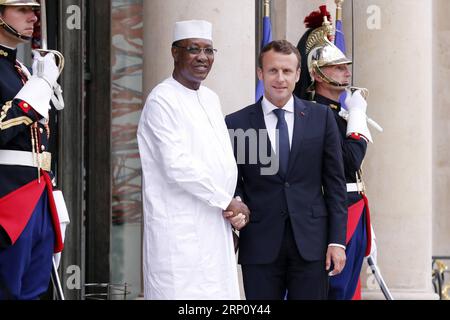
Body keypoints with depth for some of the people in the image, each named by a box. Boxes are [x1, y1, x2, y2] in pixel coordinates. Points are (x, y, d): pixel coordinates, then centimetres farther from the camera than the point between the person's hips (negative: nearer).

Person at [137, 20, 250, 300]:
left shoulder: (211, 98, 16)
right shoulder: (162, 101, -10)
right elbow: (177, 166, -18)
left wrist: (234, 208, 3)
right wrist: (228, 202, -11)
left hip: (216, 226, 8)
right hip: (180, 231, -8)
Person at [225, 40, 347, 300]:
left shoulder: (321, 118, 6)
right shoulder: (237, 124, 3)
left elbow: (335, 182, 5)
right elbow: (234, 184, 8)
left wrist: (337, 240, 0)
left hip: (311, 242, 1)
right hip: (260, 246, 0)